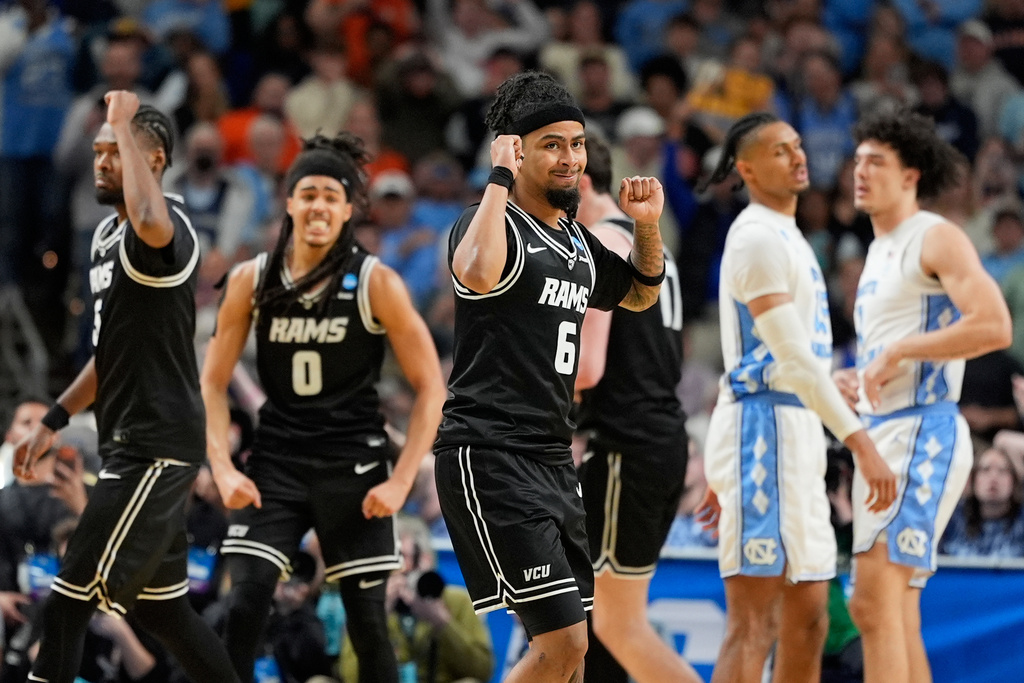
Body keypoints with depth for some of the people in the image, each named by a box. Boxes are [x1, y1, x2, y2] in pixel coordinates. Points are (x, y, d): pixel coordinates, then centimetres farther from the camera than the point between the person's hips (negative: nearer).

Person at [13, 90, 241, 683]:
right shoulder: (108, 234, 16)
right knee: (162, 607, 15)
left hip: (157, 446, -10)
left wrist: (125, 126, -30)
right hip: (133, 441, 10)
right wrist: (55, 421, 21)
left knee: (69, 605, -10)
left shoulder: (170, 229, -15)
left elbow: (152, 227, -43)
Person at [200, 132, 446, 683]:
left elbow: (430, 387, -5)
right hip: (275, 465, 2)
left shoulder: (376, 283, -7)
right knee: (242, 610, -12)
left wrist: (401, 481, -12)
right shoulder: (251, 281, -1)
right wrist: (222, 469, -8)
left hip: (354, 468, -2)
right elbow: (213, 383, 5)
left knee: (368, 624, 2)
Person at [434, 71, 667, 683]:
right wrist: (500, 176, -23)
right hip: (489, 456, -9)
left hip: (552, 459, 9)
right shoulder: (495, 223, -10)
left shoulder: (576, 239, 16)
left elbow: (640, 294, 34)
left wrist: (648, 227, 15)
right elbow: (479, 274, -34)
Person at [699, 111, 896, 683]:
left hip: (796, 436, 10)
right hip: (764, 427, -10)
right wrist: (861, 442, -25)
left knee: (807, 623, 10)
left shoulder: (786, 237, 20)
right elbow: (794, 357, -20)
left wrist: (724, 472, 25)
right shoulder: (758, 237, -12)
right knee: (753, 625, -14)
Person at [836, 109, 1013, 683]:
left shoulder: (937, 238, -7)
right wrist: (857, 384, 14)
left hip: (923, 433, -10)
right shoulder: (880, 252, 21)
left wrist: (897, 351, -19)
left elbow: (994, 327, -21)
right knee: (898, 617, 8)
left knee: (874, 602, -18)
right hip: (880, 434, 10)